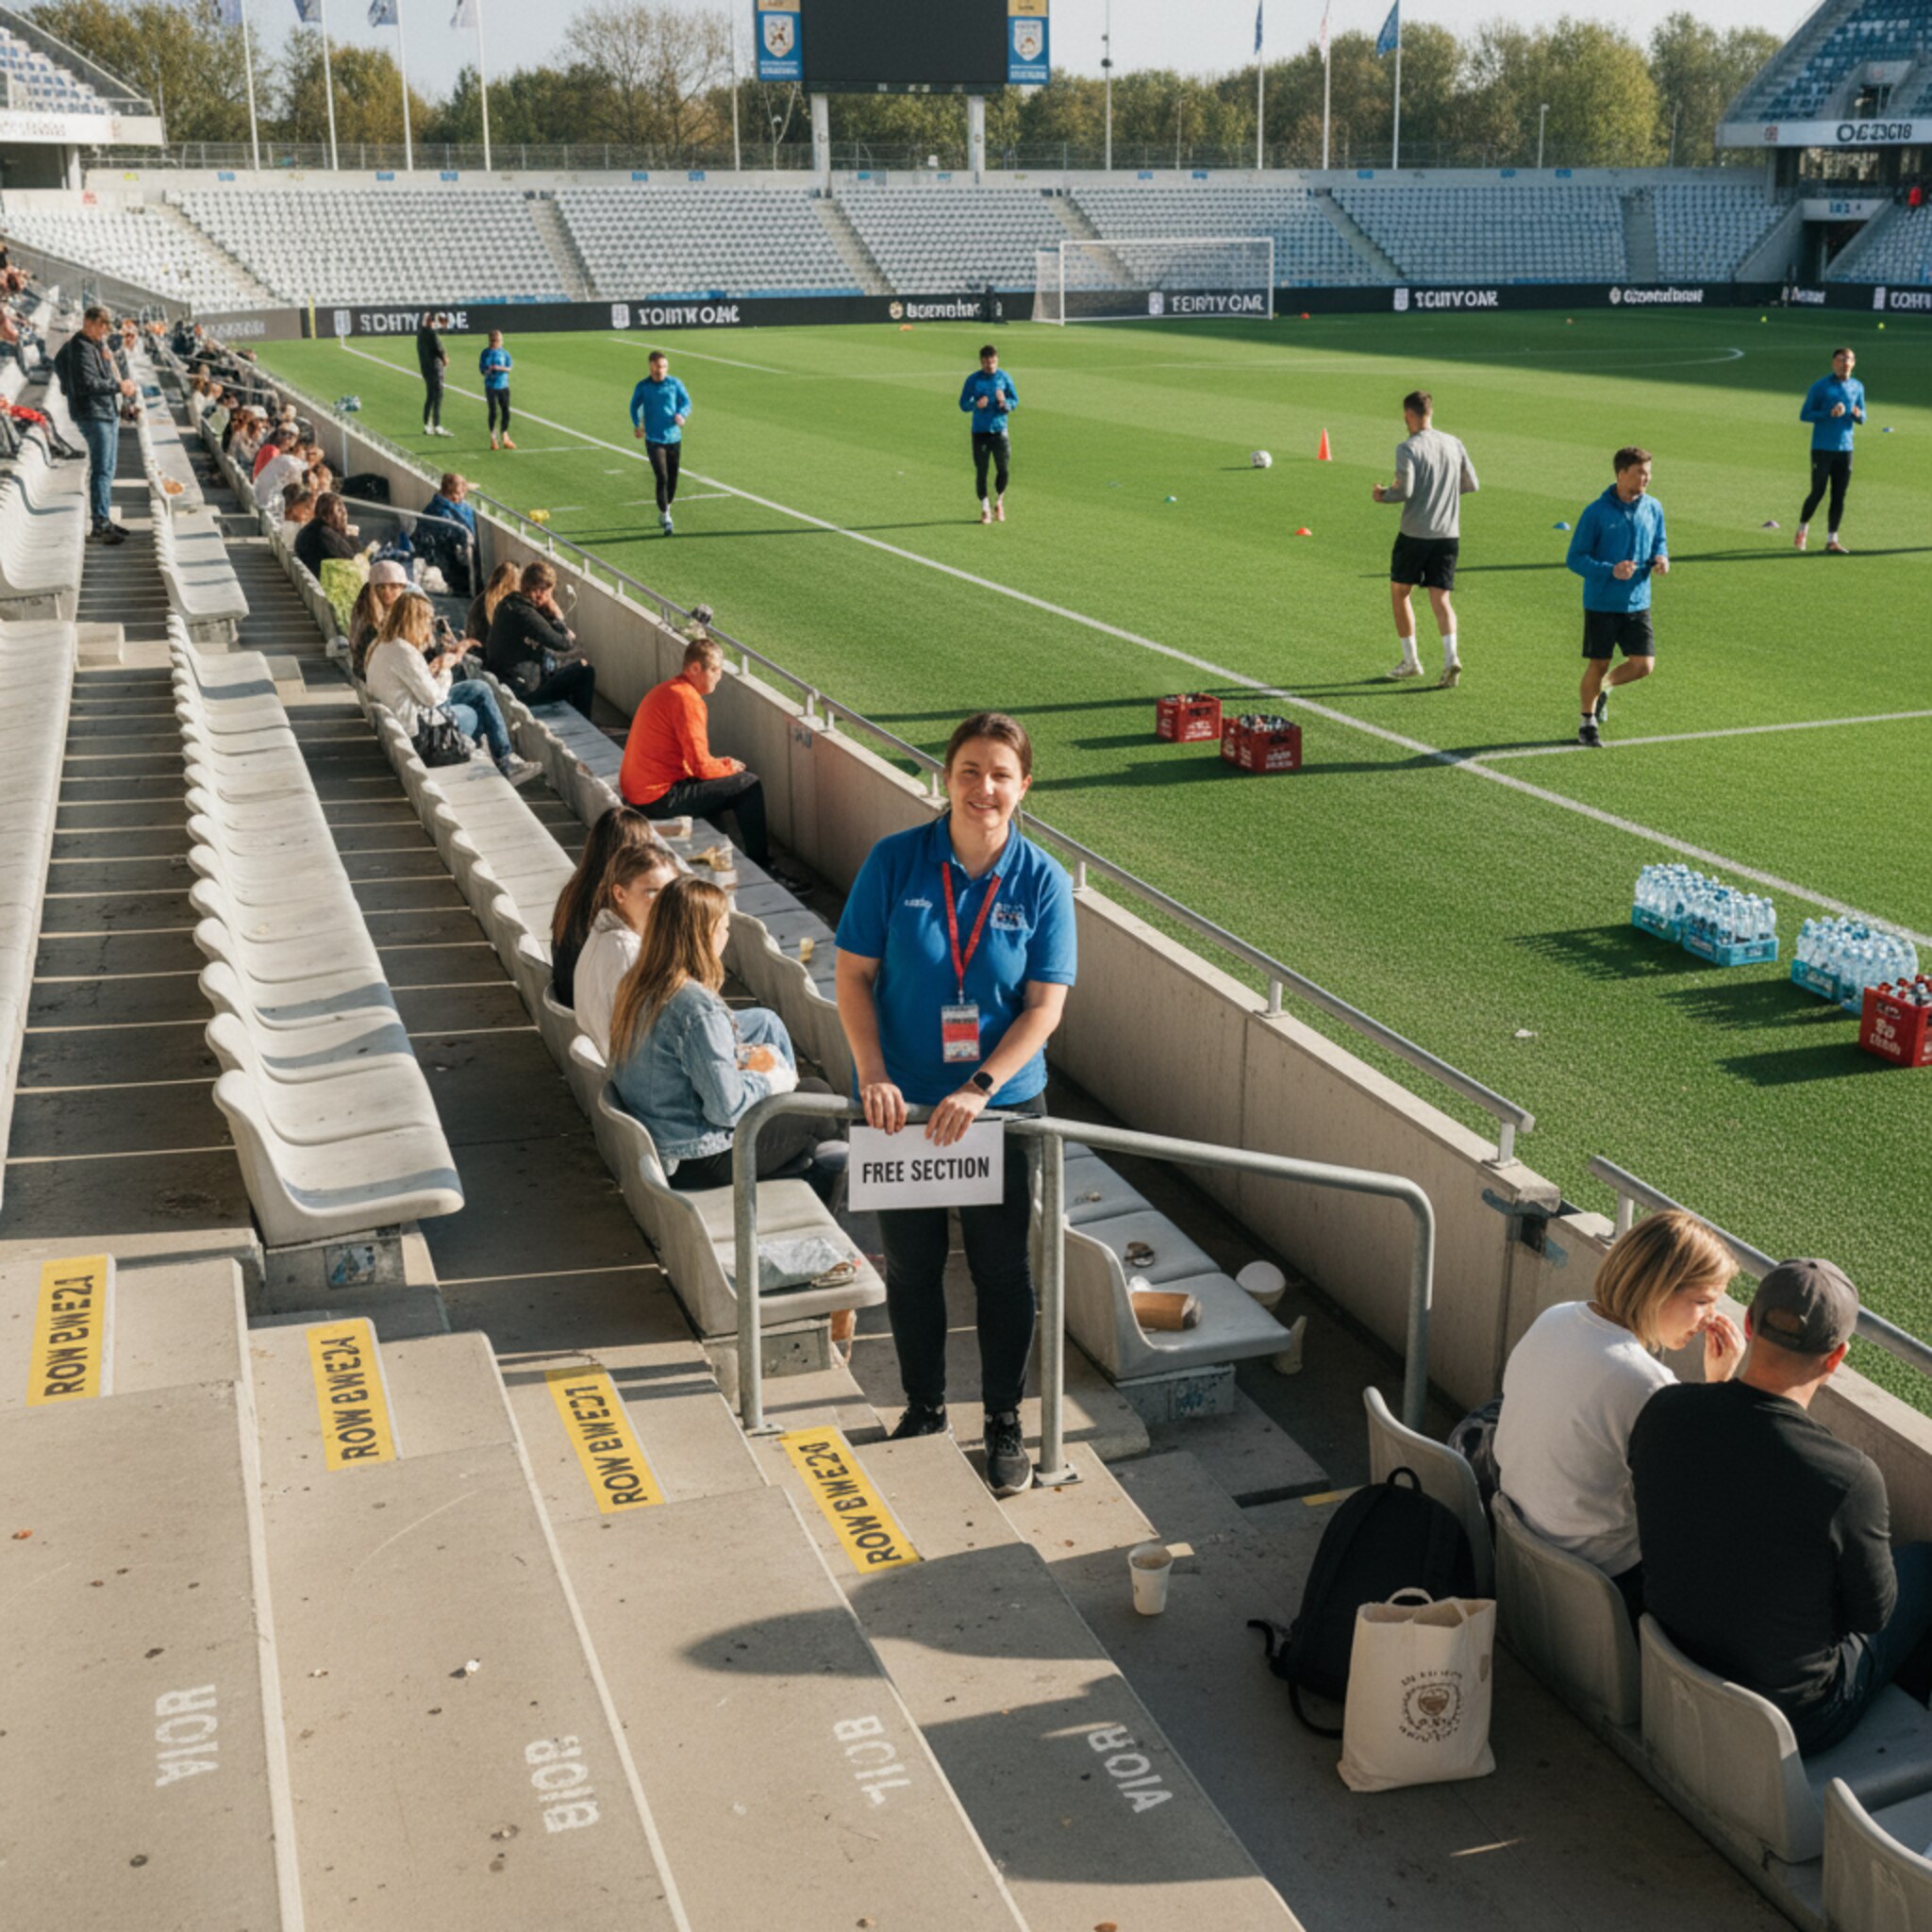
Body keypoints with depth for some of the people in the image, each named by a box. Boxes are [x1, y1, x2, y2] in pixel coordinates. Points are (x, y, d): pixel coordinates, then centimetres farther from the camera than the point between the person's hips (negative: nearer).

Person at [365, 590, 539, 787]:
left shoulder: (386, 645, 7)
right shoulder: (403, 652, -25)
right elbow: (433, 697, -21)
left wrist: (433, 667, -3)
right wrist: (445, 668, -6)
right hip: (418, 725, -10)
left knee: (480, 689, 11)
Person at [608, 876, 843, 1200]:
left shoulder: (636, 987, 0)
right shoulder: (697, 1008, -27)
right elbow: (727, 1107, -24)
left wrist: (741, 1060, 5)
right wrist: (767, 1079, -6)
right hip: (697, 1163, -8)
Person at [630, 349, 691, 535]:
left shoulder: (675, 383, 0)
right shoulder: (643, 387, -2)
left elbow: (686, 402, 4)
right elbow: (634, 406, 11)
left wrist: (681, 415, -17)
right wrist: (637, 424, -4)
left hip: (674, 438, 3)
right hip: (654, 440, -2)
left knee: (672, 479, 10)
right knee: (662, 478, -13)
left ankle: (665, 511, 33)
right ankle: (666, 519, -7)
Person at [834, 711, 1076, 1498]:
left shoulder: (1042, 882, -8)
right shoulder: (895, 861, -8)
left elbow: (1045, 1007, -9)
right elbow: (853, 975, -5)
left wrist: (978, 1089, -19)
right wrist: (874, 1077, -16)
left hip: (1003, 1102, 0)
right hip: (902, 1102, 1)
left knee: (1002, 1268, 9)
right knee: (911, 1264, 14)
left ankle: (1004, 1423, 27)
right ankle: (924, 1406, 34)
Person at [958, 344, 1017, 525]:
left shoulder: (1004, 378, 3)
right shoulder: (973, 379, 0)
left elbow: (1015, 401, 8)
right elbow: (963, 404, 1)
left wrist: (1005, 403, -15)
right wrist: (976, 404, -20)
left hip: (999, 430, 1)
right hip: (979, 431, -1)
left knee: (1004, 470, -3)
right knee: (981, 471, 0)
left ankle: (999, 503, 20)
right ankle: (985, 508, 13)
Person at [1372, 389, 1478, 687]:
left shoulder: (1407, 448, -10)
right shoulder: (1454, 444, 7)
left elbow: (1404, 491, -18)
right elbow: (1472, 485, 12)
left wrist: (1383, 494, 2)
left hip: (1414, 534, -4)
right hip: (1448, 534, 4)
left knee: (1399, 592, 14)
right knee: (1440, 598, 3)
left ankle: (1410, 661, 17)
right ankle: (1450, 657, -18)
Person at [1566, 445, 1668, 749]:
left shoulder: (1653, 508, 3)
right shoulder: (1596, 513, -11)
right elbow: (1575, 558, -10)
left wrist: (1661, 559, -5)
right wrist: (1610, 571, -24)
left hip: (1638, 604, 4)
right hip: (1601, 605, -4)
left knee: (1644, 665, -3)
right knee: (1598, 664, 3)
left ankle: (1603, 688, 27)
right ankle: (1588, 722, 24)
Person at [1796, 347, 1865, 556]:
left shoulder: (1857, 387, 11)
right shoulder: (1820, 387, -4)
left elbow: (1862, 418, 17)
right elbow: (1804, 415, -5)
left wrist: (1857, 414, -8)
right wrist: (1829, 414, -19)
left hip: (1845, 449, 4)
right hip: (1822, 449, -4)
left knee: (1839, 496, 0)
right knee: (1818, 492, -4)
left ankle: (1831, 540, 3)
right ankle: (1803, 527, 22)